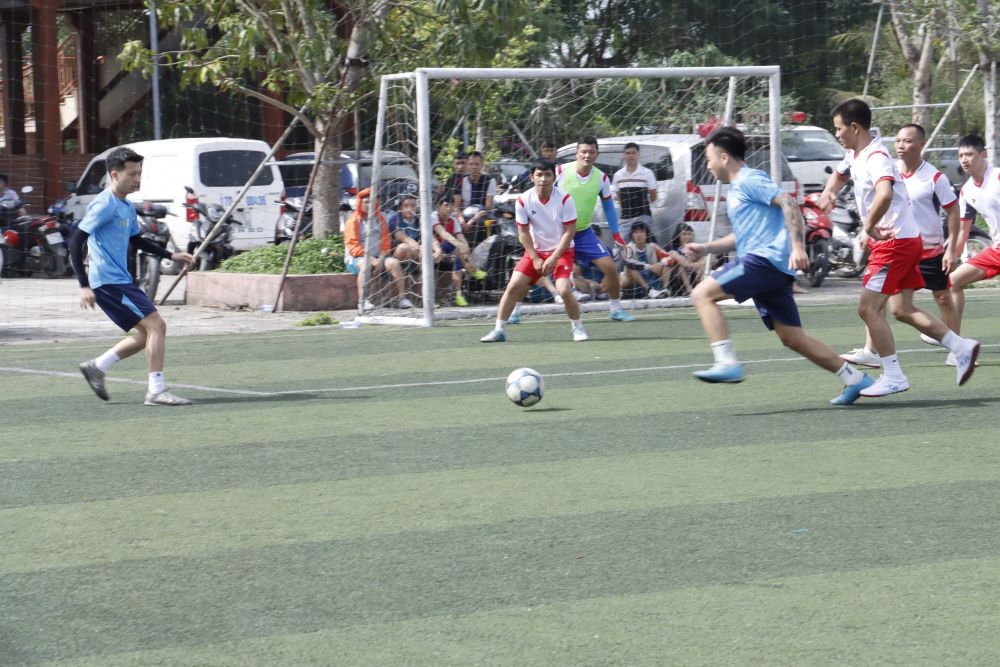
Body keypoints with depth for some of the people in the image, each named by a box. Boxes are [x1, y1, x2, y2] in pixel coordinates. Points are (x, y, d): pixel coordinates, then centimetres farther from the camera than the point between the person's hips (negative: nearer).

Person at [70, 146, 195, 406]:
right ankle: (156, 391, -10)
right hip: (109, 282, -10)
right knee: (156, 325, -12)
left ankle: (97, 367, 18)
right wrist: (84, 285, -22)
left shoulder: (127, 208, 15)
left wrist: (170, 255, 22)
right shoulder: (104, 205, -14)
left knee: (148, 333, 13)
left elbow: (136, 239, 31)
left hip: (120, 281, 10)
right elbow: (76, 241, -18)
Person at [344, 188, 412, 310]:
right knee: (365, 265, -38)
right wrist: (371, 259, -18)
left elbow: (386, 244, 10)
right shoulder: (354, 221, 2)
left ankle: (401, 298, -24)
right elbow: (353, 246, -7)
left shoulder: (380, 219, 15)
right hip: (358, 258, -4)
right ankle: (362, 300, -44)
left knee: (394, 263, -24)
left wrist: (380, 260, -9)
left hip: (378, 257, 4)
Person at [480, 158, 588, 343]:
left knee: (564, 290, -21)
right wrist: (535, 259, -9)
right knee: (514, 285, -9)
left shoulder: (564, 199, -16)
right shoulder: (523, 201, -10)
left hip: (562, 251, -3)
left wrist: (554, 258, -18)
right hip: (535, 251, 3)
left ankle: (577, 328, 2)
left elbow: (569, 231, -13)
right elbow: (523, 233, -2)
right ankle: (498, 330, 2)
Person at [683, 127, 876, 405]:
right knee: (793, 338, 8)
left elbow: (788, 204, -15)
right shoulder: (736, 189, 26)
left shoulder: (749, 180, -3)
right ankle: (854, 378, 10)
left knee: (703, 294, -15)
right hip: (770, 269, 10)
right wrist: (706, 248, 28)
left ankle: (727, 363, -24)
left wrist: (797, 246, -25)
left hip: (766, 258, -10)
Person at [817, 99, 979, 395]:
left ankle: (893, 378, -6)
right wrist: (829, 191, 9)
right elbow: (839, 176, 31)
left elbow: (885, 193, -41)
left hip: (896, 241, -10)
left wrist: (870, 225, -30)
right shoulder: (855, 155, 10)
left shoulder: (875, 158, -20)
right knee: (903, 309, 13)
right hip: (904, 241, 10)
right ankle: (962, 348, 13)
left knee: (868, 308, -9)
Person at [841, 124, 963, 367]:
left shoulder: (935, 178, -11)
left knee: (943, 298, 5)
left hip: (930, 251, -3)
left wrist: (951, 250, -11)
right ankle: (870, 352, -5)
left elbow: (953, 211, -7)